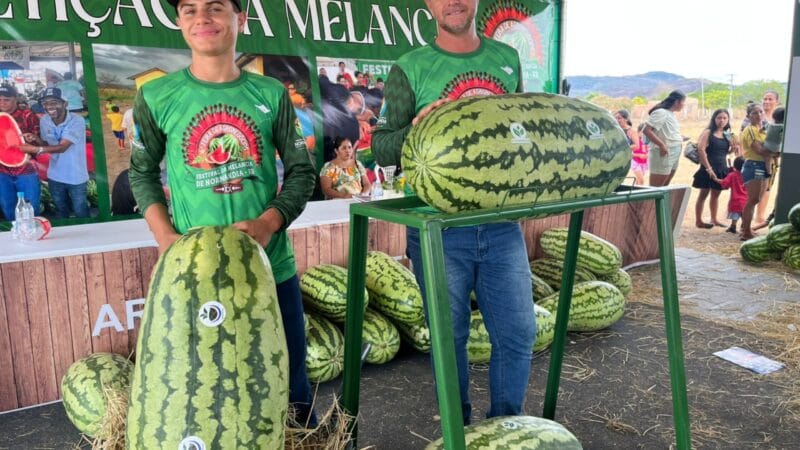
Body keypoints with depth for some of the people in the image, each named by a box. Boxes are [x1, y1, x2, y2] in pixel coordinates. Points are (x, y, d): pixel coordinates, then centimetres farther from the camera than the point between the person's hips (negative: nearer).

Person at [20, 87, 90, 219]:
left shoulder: (77, 120, -21)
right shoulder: (44, 120, -3)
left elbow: (62, 147, -27)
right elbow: (46, 144, 10)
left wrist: (37, 149, -38)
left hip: (76, 176, -5)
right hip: (55, 176, 5)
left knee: (81, 213, 10)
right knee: (60, 210, 23)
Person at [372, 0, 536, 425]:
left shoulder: (507, 58, 10)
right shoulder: (409, 68, -2)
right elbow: (380, 147, -3)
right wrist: (415, 131, -23)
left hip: (501, 223, 4)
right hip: (439, 229, -3)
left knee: (518, 332, 8)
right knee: (450, 338, 8)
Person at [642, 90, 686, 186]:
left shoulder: (671, 114, 15)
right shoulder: (661, 112, -13)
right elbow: (646, 130, -22)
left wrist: (679, 138, 12)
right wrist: (662, 145, -24)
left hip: (673, 155, 10)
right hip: (664, 154, -10)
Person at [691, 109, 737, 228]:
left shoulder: (727, 134, 11)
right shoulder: (708, 132, -7)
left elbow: (725, 152, 19)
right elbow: (701, 150, -15)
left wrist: (733, 148, -3)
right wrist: (708, 168, -19)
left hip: (722, 168, 6)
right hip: (708, 168, -6)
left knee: (716, 194, 13)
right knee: (704, 194, -1)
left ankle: (714, 219, 24)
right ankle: (698, 221, 4)